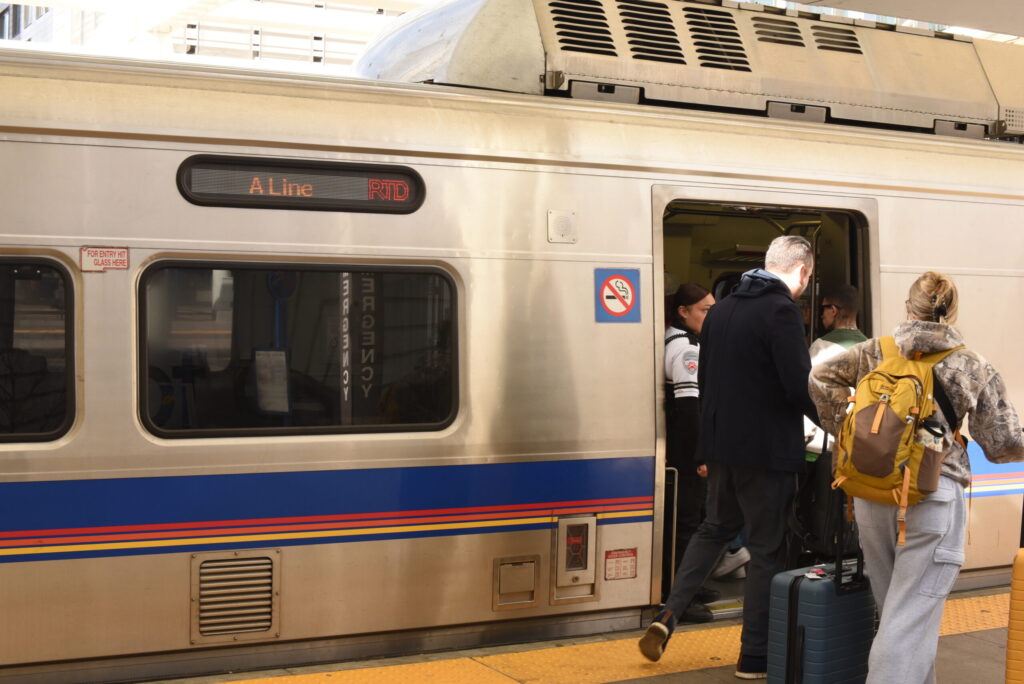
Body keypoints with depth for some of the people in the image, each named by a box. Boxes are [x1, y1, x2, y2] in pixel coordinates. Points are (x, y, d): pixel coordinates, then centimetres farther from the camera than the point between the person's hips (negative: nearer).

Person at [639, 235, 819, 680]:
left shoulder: (721, 310, 9)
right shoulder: (782, 311, -15)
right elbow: (799, 385, -21)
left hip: (721, 443, 7)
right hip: (766, 449, -7)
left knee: (714, 529, 23)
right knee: (767, 549, 5)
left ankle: (668, 617, 11)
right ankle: (754, 656, 12)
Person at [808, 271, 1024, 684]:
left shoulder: (876, 352, 6)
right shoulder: (975, 369, 1)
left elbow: (820, 378, 4)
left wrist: (846, 433, 12)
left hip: (871, 493, 4)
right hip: (933, 498, -3)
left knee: (892, 611, 19)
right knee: (911, 620, -3)